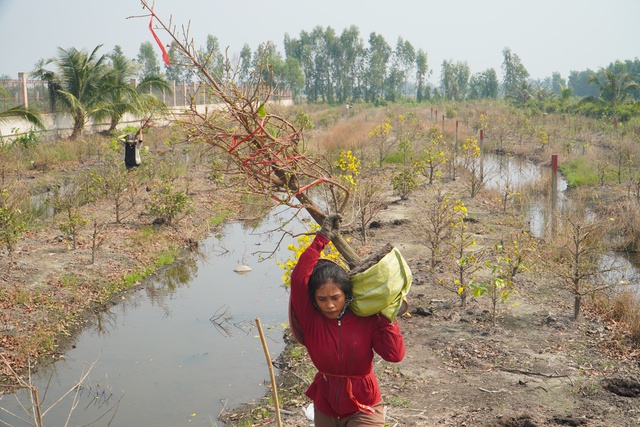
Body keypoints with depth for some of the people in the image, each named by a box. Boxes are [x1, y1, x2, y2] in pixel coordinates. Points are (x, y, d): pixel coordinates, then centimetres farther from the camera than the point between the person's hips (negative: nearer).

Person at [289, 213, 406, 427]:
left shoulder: (367, 320, -14)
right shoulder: (311, 321, -14)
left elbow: (395, 354, -22)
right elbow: (298, 279, -26)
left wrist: (386, 316, -21)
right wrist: (322, 238, -23)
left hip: (363, 409, -2)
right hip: (325, 409, 2)